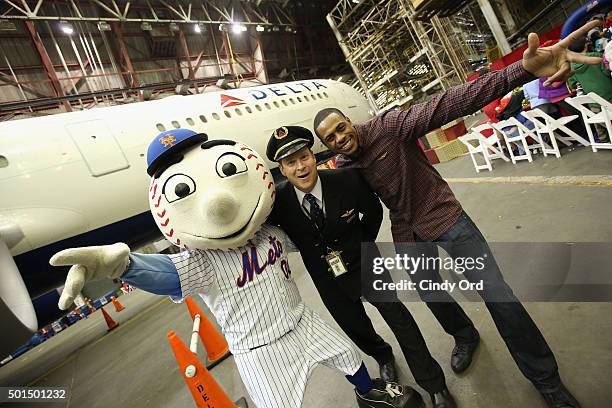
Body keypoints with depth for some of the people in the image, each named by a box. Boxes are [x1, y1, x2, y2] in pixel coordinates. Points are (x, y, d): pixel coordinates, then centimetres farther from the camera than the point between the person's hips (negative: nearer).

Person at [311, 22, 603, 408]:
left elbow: (447, 105, -32)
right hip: (407, 234, 4)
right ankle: (465, 336, 53)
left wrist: (522, 70, -44)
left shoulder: (387, 127, -20)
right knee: (432, 294, 19)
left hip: (444, 215, -4)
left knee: (497, 294, -4)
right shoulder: (341, 170, -7)